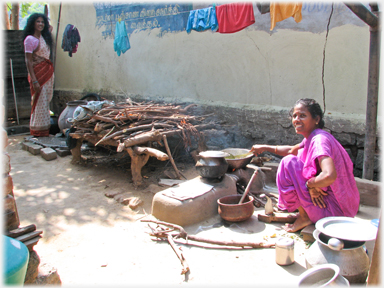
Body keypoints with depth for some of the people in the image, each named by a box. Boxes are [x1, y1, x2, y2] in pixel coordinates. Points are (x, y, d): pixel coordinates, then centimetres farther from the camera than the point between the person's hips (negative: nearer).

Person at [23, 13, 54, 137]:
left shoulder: (44, 37, 12)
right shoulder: (30, 39, -11)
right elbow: (28, 61, -14)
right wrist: (34, 80, -19)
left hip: (48, 73, 8)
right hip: (38, 73, -7)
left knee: (46, 101, 12)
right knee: (39, 102, -1)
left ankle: (45, 128, 22)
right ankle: (38, 130, 10)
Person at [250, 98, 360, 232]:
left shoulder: (319, 140, -21)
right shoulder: (311, 137, 9)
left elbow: (329, 176, -38)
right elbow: (292, 150, 30)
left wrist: (310, 184, -19)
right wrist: (265, 147, 34)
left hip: (334, 209, -10)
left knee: (288, 163, -17)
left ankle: (304, 217, -4)